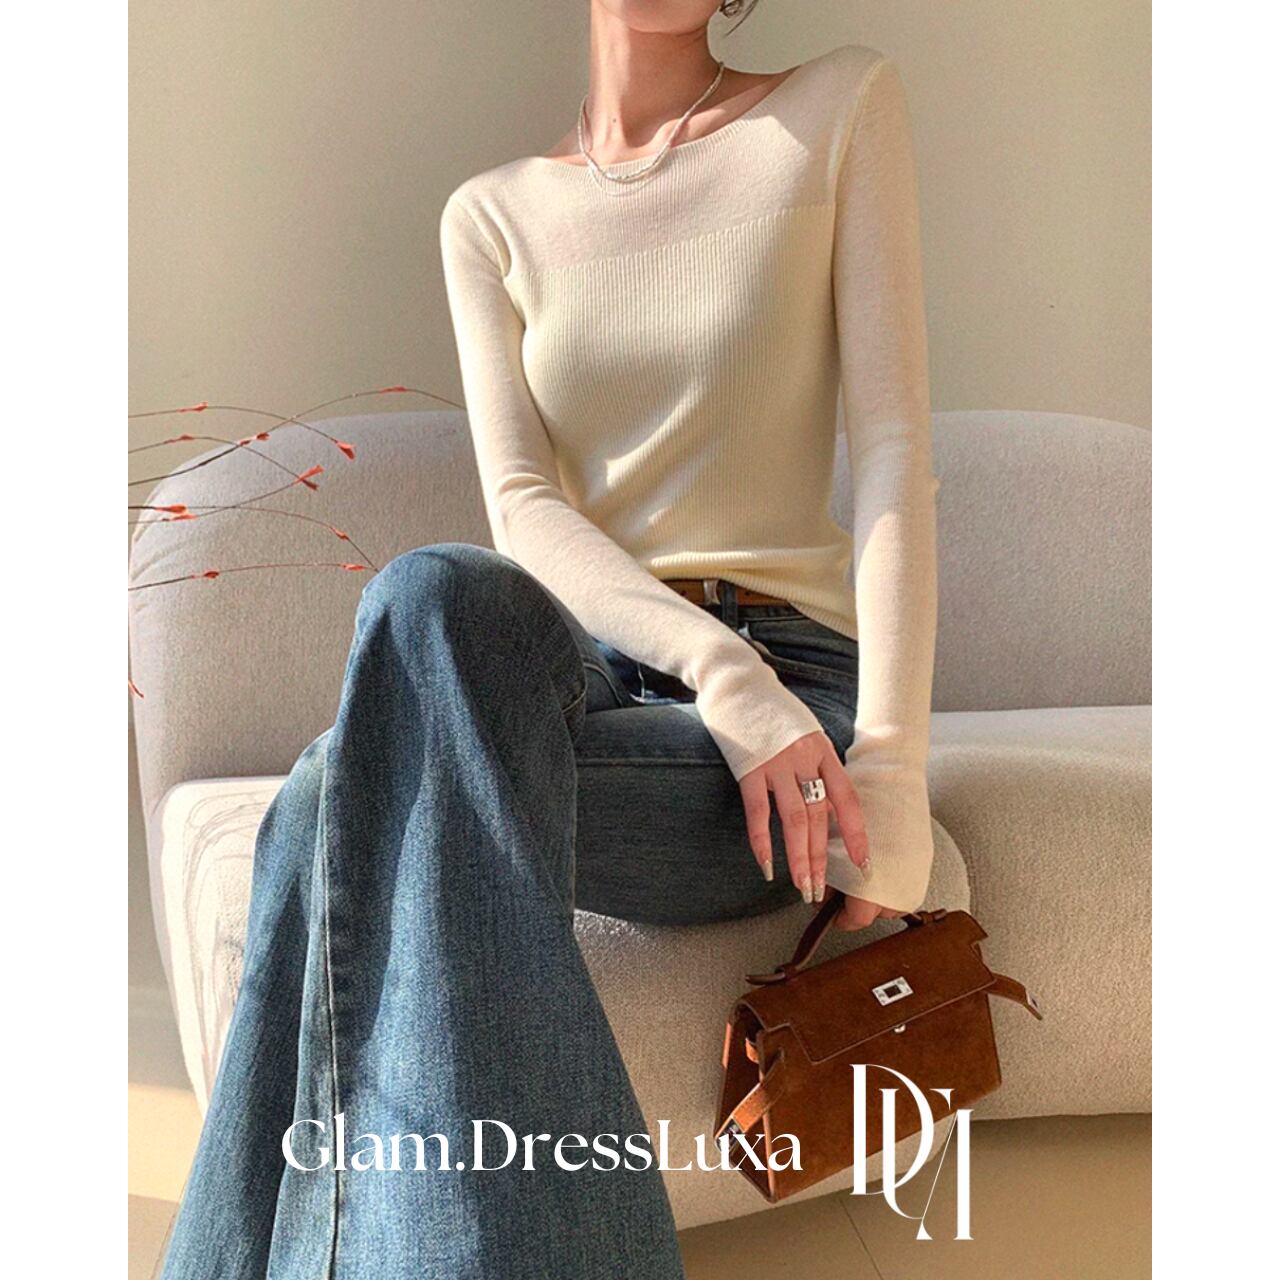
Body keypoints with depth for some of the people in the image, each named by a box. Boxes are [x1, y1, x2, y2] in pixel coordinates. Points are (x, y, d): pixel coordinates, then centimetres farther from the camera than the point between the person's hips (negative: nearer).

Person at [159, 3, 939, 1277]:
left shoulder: (840, 109, 5)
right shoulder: (492, 215, 12)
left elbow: (895, 449, -4)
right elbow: (522, 507, 0)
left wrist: (893, 774, -15)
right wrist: (720, 673, -19)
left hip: (795, 699, -2)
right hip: (584, 674, 3)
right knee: (441, 596, -35)